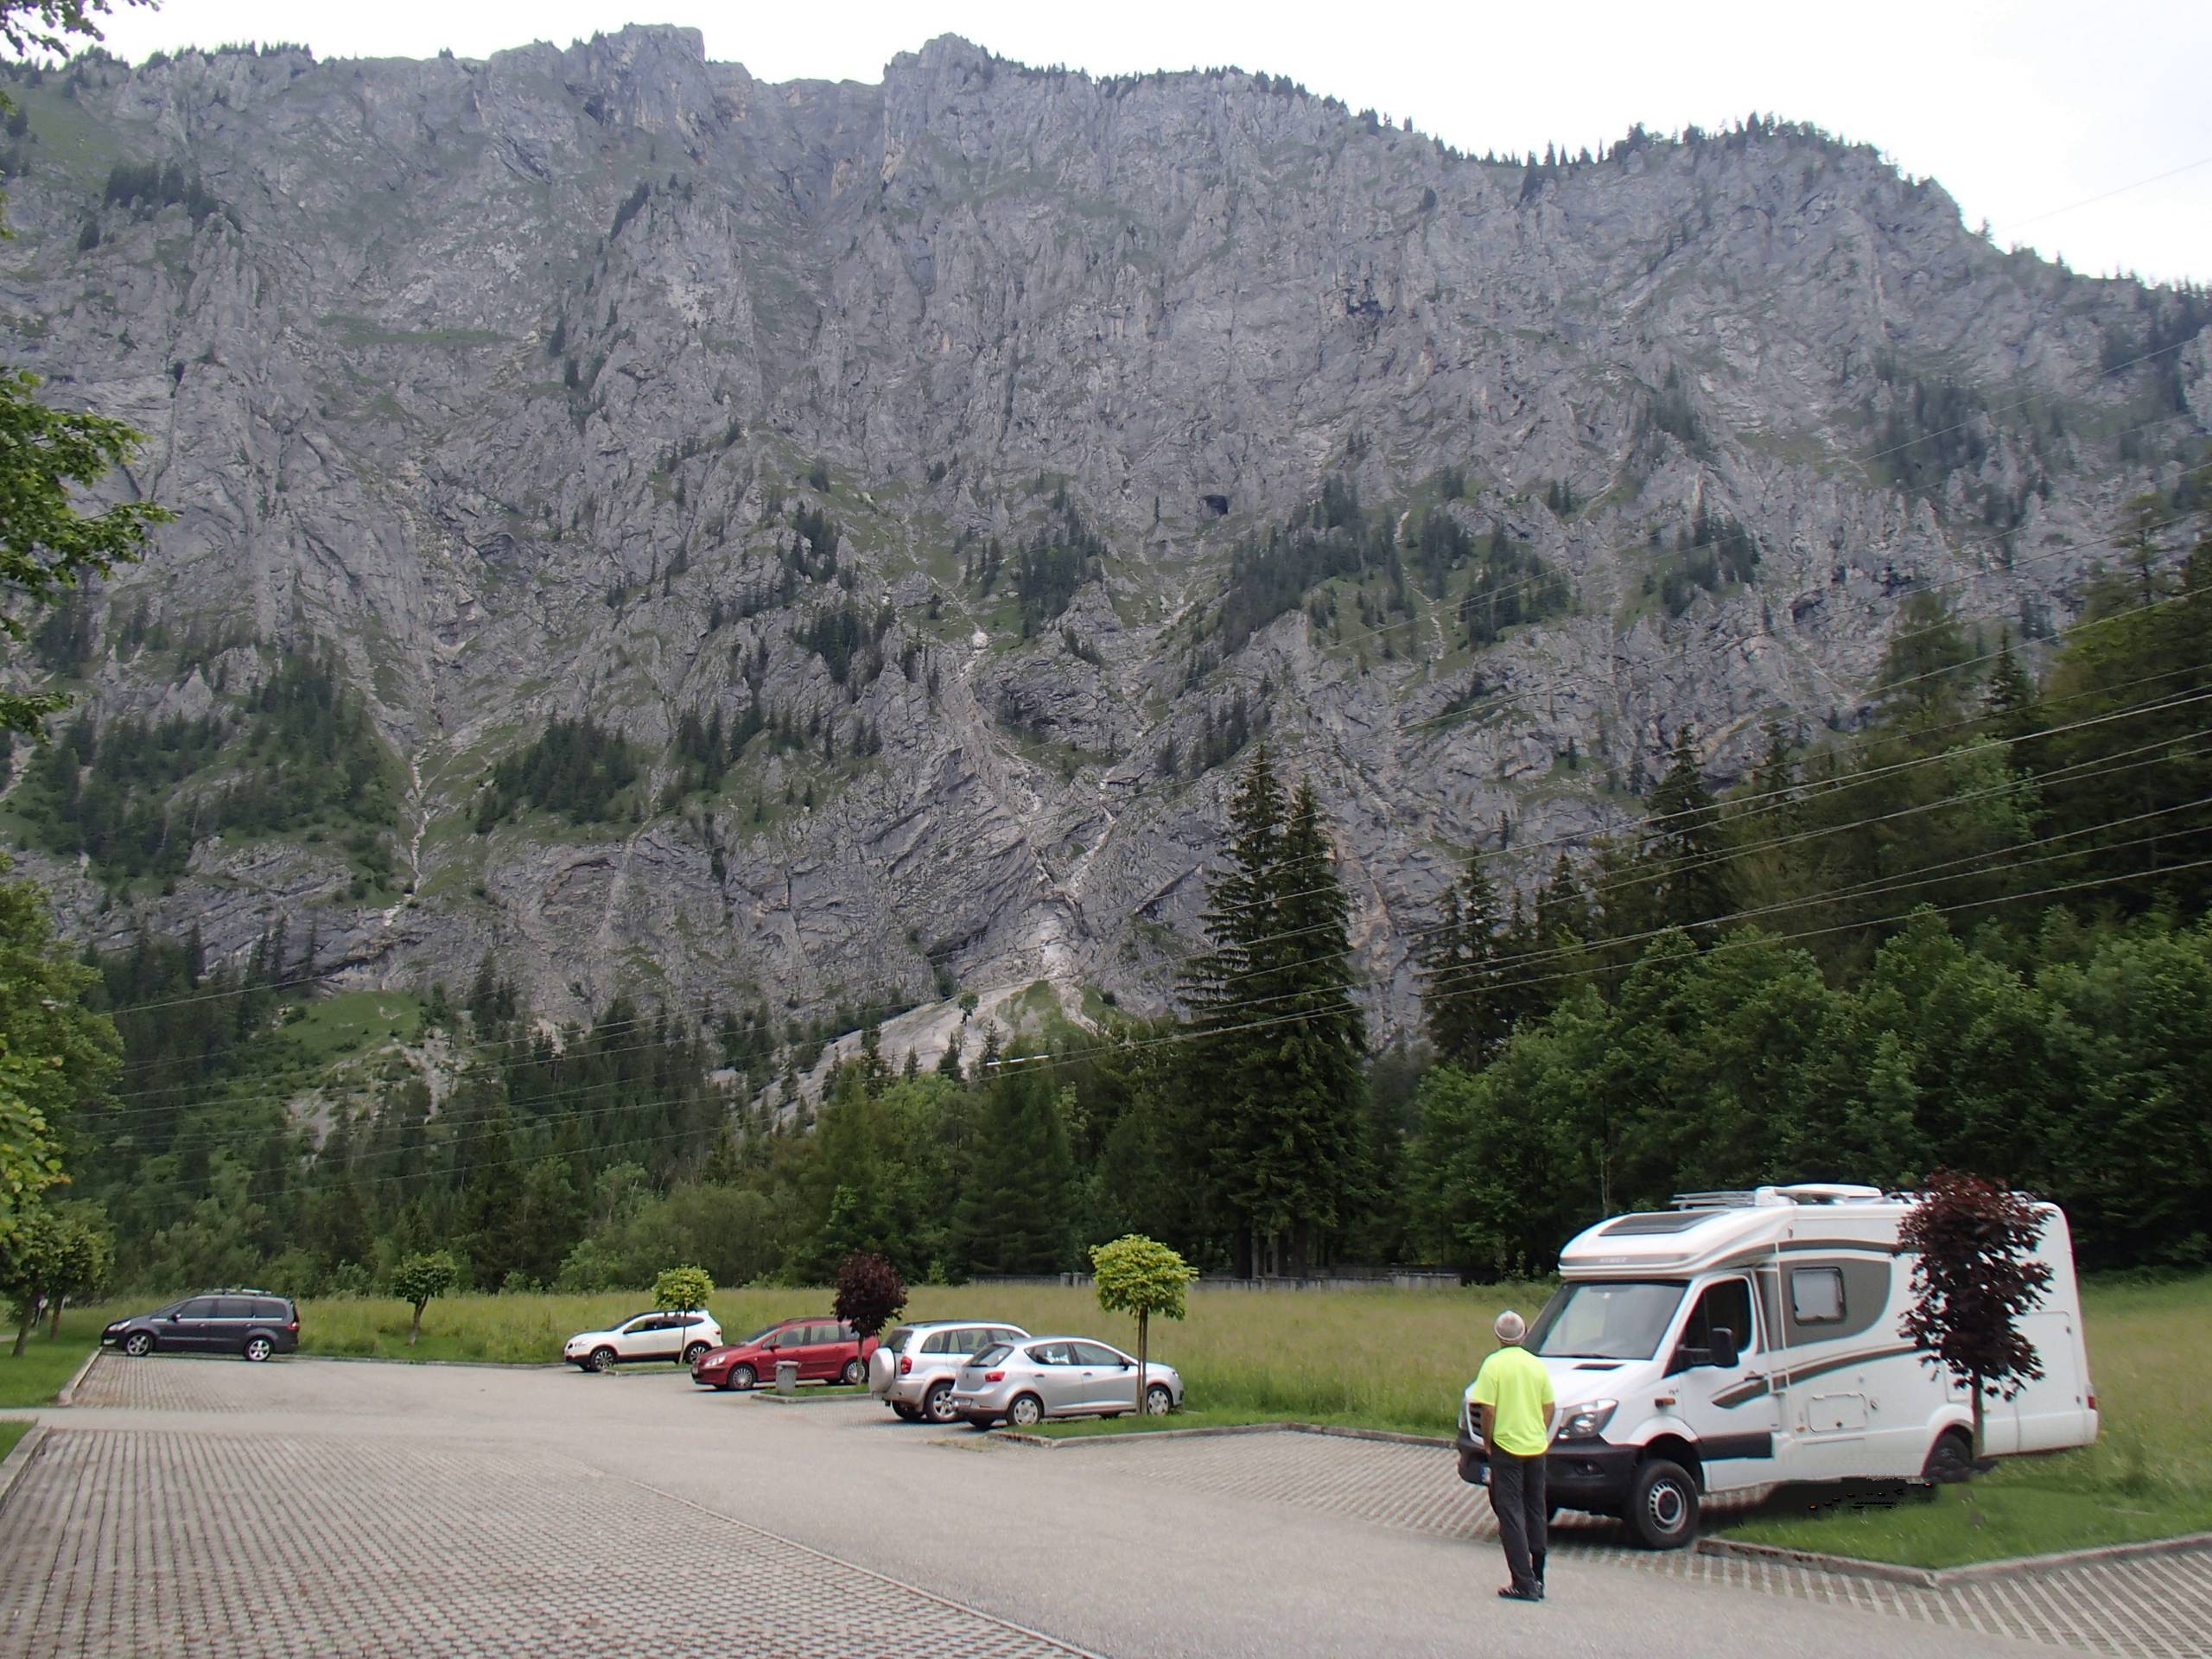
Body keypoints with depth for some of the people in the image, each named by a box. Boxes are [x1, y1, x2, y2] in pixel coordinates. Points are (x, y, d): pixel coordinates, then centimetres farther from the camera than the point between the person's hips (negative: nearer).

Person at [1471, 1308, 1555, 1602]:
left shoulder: (1494, 1365, -11)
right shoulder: (1537, 1365, 4)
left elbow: (1488, 1409, -15)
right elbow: (1550, 1407, 7)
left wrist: (1487, 1441, -2)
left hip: (1507, 1446, -5)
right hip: (1536, 1446, 5)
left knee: (1511, 1514, -1)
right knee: (1536, 1512, 16)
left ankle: (1523, 1583, -6)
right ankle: (1537, 1579, 22)